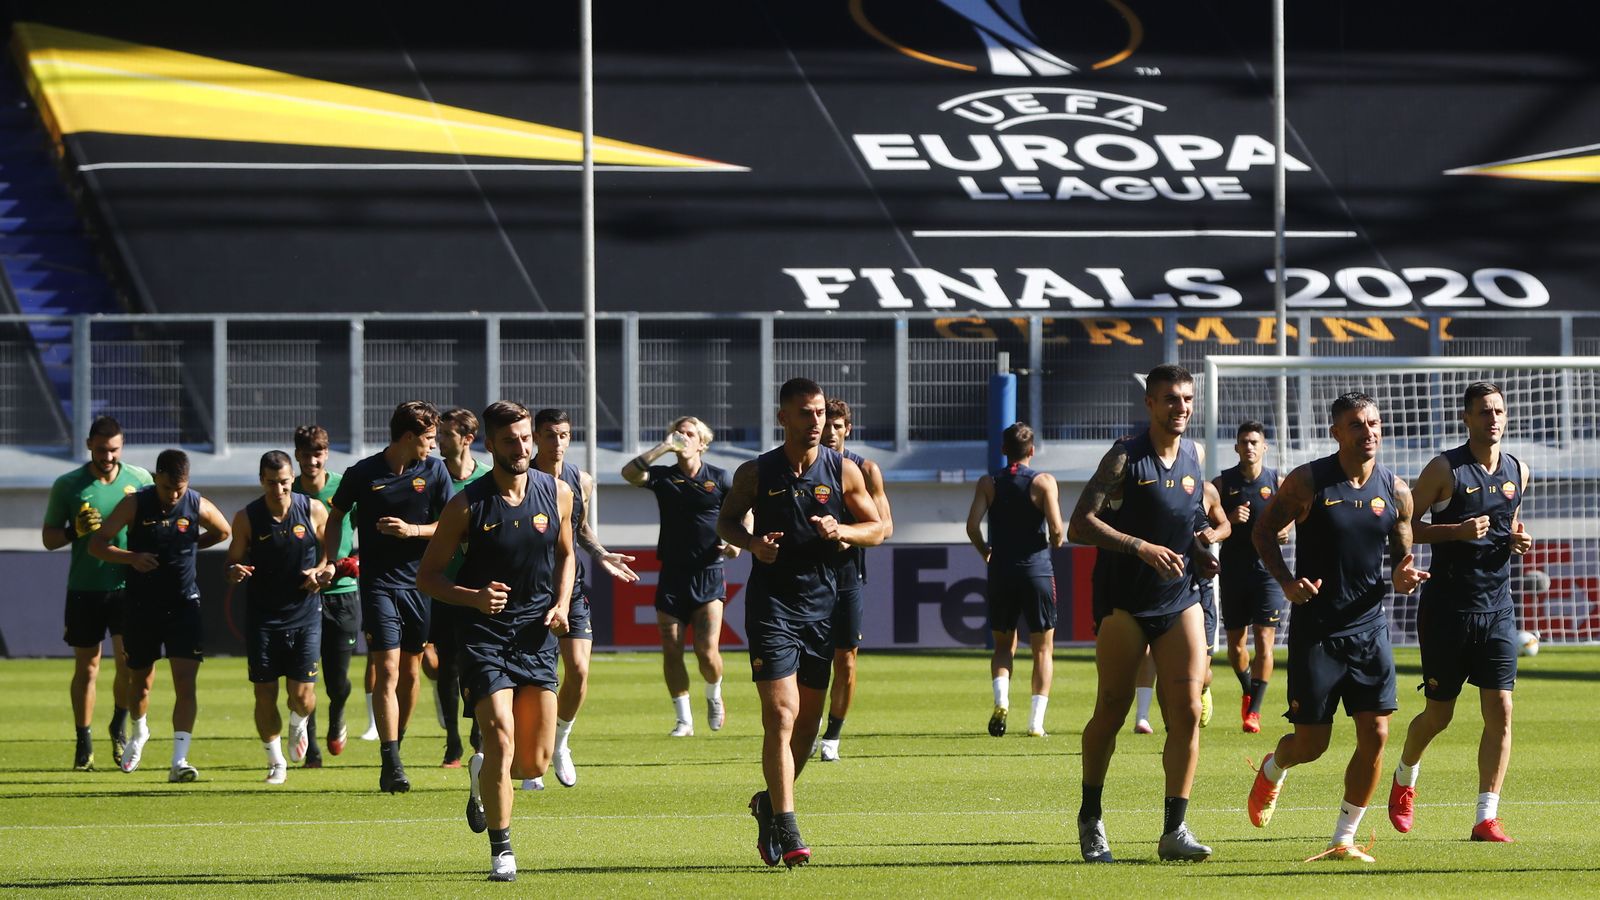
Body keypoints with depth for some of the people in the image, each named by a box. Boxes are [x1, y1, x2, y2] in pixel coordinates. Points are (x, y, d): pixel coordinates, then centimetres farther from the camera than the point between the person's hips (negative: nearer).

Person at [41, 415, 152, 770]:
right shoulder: (68, 485, 0)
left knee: (129, 659, -11)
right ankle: (84, 744, 16)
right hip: (84, 590, 0)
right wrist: (75, 531, -15)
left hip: (128, 586, 0)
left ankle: (120, 726, 15)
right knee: (86, 667, 4)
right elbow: (49, 537, 5)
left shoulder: (139, 479, 3)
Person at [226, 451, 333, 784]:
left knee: (302, 695, -6)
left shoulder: (313, 511, -3)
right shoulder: (246, 518, -4)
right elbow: (233, 562, 3)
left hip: (304, 615, 0)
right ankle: (275, 761, 20)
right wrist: (235, 572, -20)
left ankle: (298, 723, 31)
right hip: (262, 616, 0)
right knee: (265, 694, 0)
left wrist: (321, 571, -10)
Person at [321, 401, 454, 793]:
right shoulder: (362, 474, -3)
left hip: (420, 581, 3)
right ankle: (391, 763, -15)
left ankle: (395, 747, 26)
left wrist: (411, 530, -12)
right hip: (378, 583, -3)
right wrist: (331, 561, 0)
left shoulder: (434, 470, 3)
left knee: (410, 672, 9)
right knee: (387, 671, -12)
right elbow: (336, 516, 12)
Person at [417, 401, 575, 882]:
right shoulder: (467, 506, -9)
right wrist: (473, 597, -20)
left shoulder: (557, 494, 2)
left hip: (536, 635, 4)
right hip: (483, 633, -4)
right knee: (500, 738, -17)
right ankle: (501, 850, -4)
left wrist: (561, 603, 2)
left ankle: (484, 777, 38)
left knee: (535, 761, 3)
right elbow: (427, 576, -3)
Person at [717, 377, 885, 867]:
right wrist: (752, 542, -10)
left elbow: (877, 528, 10)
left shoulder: (843, 471, 3)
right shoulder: (756, 473, -1)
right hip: (771, 602, -3)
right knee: (781, 714, -14)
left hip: (822, 604, 3)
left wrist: (841, 530, -11)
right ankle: (786, 829, -15)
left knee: (808, 718, 9)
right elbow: (726, 520, 12)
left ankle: (771, 803, 31)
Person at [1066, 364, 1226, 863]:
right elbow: (1079, 525, -16)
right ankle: (1090, 820, 20)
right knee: (1111, 710, 3)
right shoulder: (1125, 457, -10)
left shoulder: (1195, 455, 8)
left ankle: (1174, 830, -3)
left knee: (1187, 711, -6)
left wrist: (1213, 531, 6)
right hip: (1125, 601, -4)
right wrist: (1141, 547, -24)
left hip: (1180, 599, 4)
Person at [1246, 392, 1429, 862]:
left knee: (1375, 735, -6)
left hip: (1369, 627, 3)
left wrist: (1402, 577, -9)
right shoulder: (1308, 482, -7)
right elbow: (1264, 530, 3)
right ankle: (1272, 771, 36)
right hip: (1315, 626, -3)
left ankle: (1344, 840, 7)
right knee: (1311, 743, -1)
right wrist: (1286, 580, -13)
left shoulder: (1395, 491, 3)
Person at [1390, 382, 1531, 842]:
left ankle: (1487, 818, -5)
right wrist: (1457, 531, -21)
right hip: (1447, 609, -4)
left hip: (1497, 608, 4)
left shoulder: (1518, 471, 8)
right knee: (1439, 714, 6)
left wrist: (1517, 540, 2)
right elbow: (1405, 527, -7)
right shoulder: (1445, 468, -7)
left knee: (1500, 711, -8)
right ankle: (1404, 780, 36)